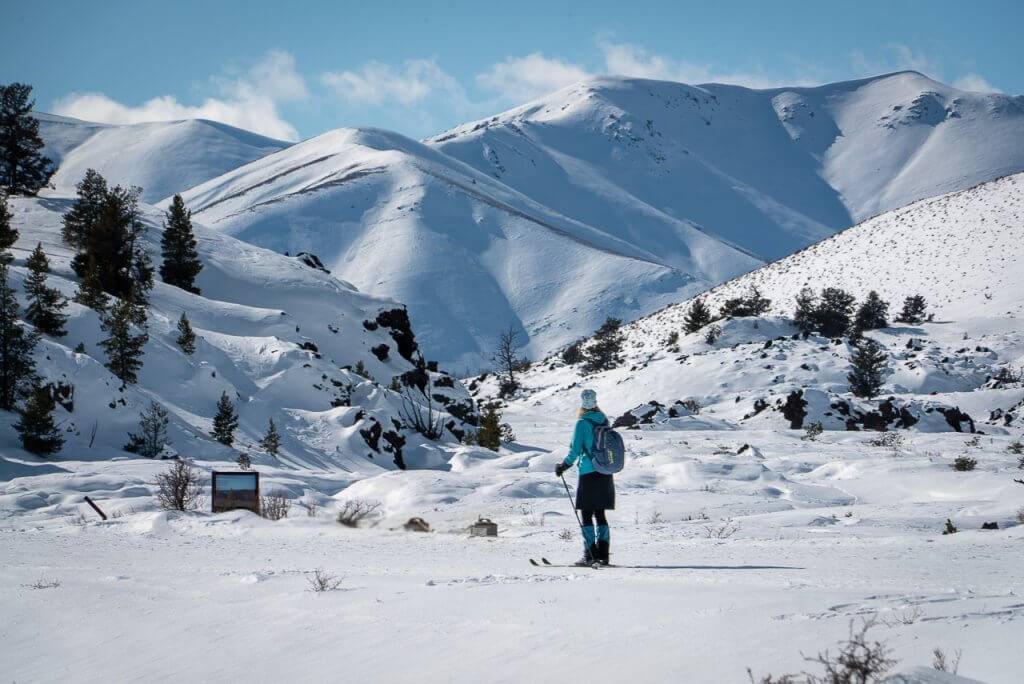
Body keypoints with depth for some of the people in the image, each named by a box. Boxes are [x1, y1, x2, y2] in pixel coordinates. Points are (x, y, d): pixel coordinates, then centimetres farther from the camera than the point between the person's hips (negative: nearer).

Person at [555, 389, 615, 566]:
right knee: (600, 514, 11)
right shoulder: (604, 421, 6)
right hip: (606, 474, 6)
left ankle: (590, 555, -5)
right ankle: (603, 554, 8)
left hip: (589, 474, -6)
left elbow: (575, 450, -12)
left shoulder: (583, 424, -12)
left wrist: (563, 466, 2)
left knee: (587, 515, -1)